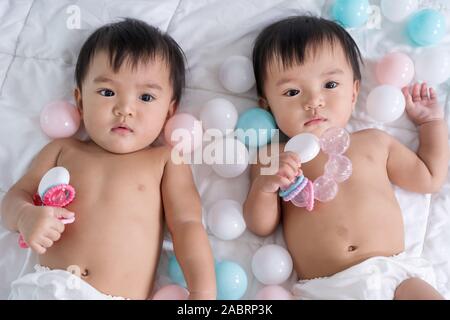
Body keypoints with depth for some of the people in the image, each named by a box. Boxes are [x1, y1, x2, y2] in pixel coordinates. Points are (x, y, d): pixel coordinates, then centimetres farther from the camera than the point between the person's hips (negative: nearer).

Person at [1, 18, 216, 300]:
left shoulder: (167, 160, 8)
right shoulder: (63, 150, 15)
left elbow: (186, 223, 1)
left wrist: (203, 291, -12)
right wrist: (26, 217, -6)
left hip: (124, 295, 1)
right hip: (46, 289, 0)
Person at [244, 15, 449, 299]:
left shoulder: (374, 141, 15)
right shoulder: (274, 158, 8)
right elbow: (261, 226, 4)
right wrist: (264, 186, -14)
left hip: (395, 274, 2)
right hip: (323, 289, -1)